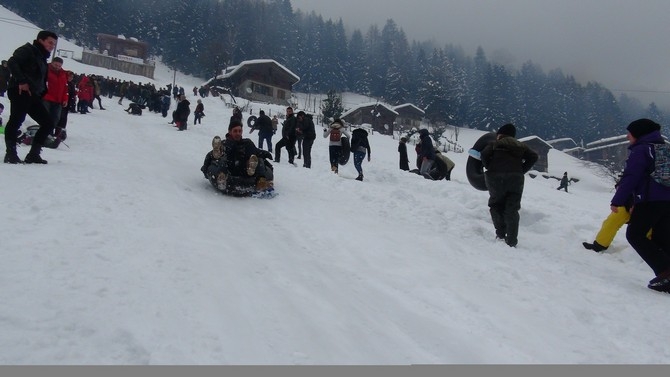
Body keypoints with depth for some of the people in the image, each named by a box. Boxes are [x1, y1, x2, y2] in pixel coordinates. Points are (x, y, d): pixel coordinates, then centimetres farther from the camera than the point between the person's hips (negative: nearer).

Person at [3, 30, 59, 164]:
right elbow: (11, 62, -16)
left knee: (48, 124, 5)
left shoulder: (42, 58, 25)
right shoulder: (27, 50, 0)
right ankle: (11, 154, -16)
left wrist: (42, 93, 7)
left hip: (33, 95, 9)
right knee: (16, 120, -17)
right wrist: (21, 81, -23)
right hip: (20, 92, -9)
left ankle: (33, 154, 5)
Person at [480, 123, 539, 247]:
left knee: (496, 205, 15)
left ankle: (501, 235, 7)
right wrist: (521, 171, 9)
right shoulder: (520, 146, 19)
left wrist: (490, 168, 5)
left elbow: (484, 155, -8)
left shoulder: (494, 144, 10)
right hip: (516, 178, 2)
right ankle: (512, 241, 2)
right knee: (512, 209, 7)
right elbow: (534, 156, 7)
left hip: (495, 177, -2)